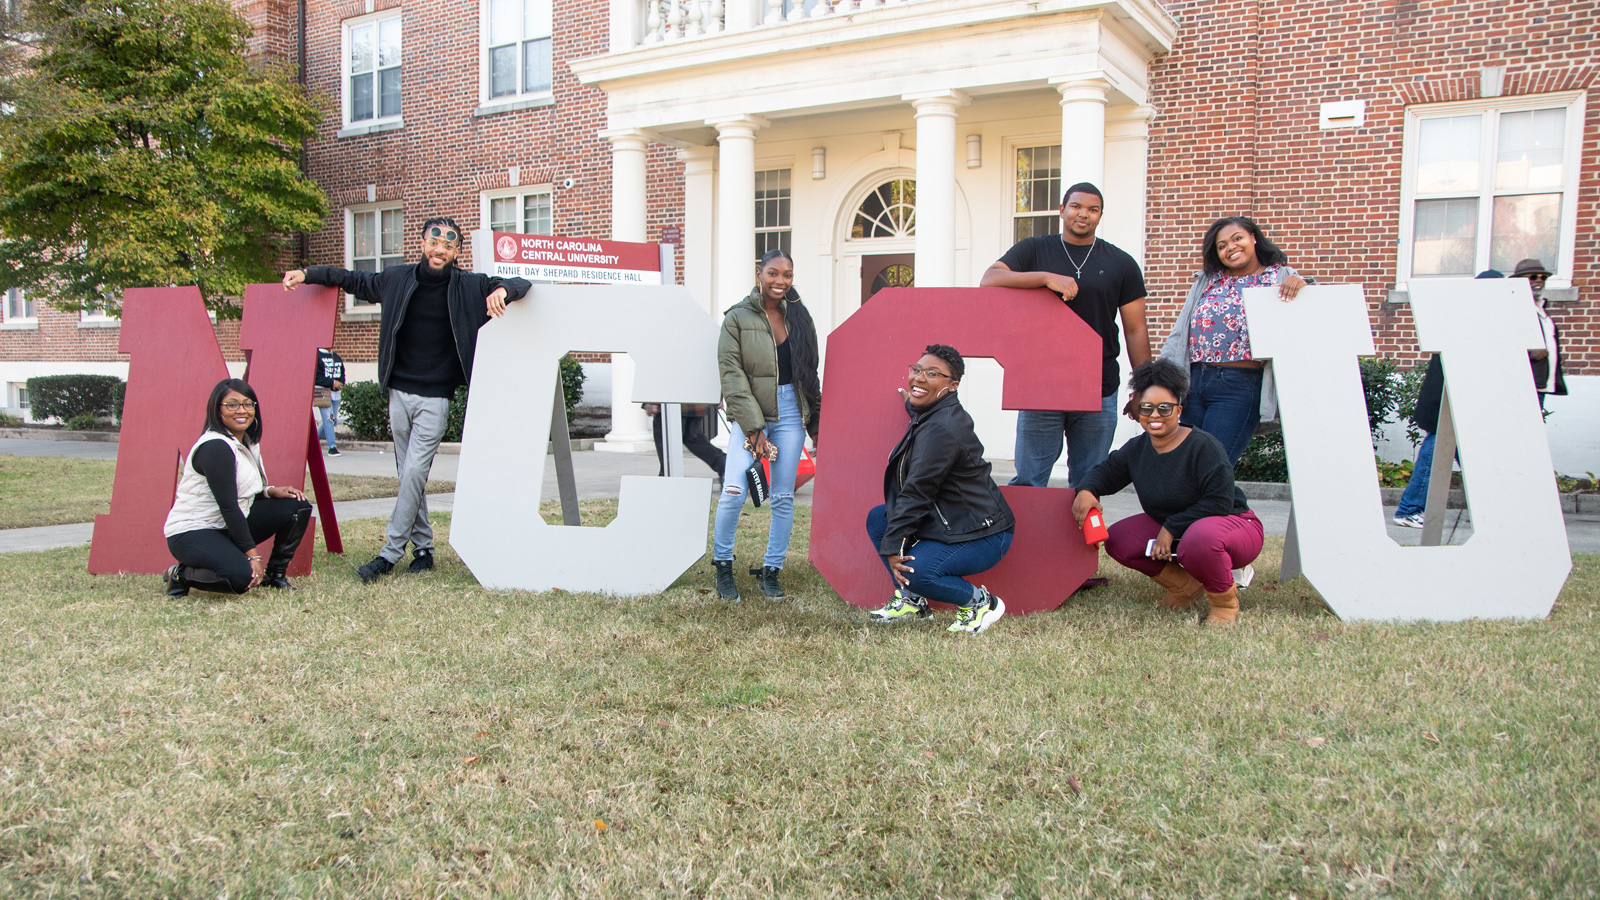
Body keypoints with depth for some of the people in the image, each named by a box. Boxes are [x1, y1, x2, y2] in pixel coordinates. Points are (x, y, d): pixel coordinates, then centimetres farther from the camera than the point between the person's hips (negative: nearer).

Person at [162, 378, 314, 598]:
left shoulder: (247, 442, 8)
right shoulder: (214, 447, -22)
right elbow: (228, 506, -24)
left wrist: (270, 490, -4)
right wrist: (253, 555, -23)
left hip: (228, 527, 9)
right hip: (191, 533, -9)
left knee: (297, 505, -2)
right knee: (242, 578, -34)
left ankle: (275, 573, 8)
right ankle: (180, 575, -5)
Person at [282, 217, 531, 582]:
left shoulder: (469, 287, -3)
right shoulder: (397, 279, 5)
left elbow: (521, 285, -3)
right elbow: (355, 281, 20)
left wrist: (502, 290, -25)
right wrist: (307, 274, 16)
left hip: (436, 397, -4)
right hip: (399, 392, 4)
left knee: (414, 473, -10)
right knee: (409, 474, 8)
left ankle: (391, 552, -3)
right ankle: (423, 548, 18)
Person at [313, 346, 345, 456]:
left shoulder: (337, 357, 17)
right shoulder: (316, 356, -4)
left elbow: (342, 374, 17)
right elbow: (315, 376, -11)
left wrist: (340, 383, -5)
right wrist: (332, 382, -15)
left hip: (335, 393, 7)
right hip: (322, 391, -7)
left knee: (334, 420, 9)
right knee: (328, 418, -13)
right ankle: (332, 447, -11)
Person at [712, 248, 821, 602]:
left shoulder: (798, 316, 10)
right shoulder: (738, 317, -3)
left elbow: (810, 371, 17)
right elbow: (731, 374, -8)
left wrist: (815, 423, 13)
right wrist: (753, 427, -15)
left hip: (790, 411, 4)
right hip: (749, 413, -4)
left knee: (783, 497, 3)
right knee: (734, 490, -17)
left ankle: (771, 571, 17)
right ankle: (722, 564, 3)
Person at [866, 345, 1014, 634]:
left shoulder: (942, 429, -25)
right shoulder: (930, 415, 7)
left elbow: (917, 492, -23)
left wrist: (893, 546, -19)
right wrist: (912, 404, 33)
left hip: (983, 535, -11)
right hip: (948, 520, 11)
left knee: (915, 571, -29)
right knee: (878, 519, 7)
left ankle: (980, 603, -3)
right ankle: (912, 600, 12)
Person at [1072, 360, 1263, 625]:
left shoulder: (1204, 446, -22)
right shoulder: (1137, 448, -1)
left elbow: (1220, 502, -25)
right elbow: (1108, 471, 9)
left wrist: (1172, 528, -25)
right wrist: (1087, 490, -16)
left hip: (1233, 523, -7)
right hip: (1169, 529, 7)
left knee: (1199, 539, -42)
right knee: (1117, 540, -9)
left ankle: (1225, 601, -9)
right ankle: (1186, 586, 7)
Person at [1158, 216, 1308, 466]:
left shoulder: (1281, 278, 5)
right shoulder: (1207, 280, 16)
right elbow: (1181, 331, 15)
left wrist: (1302, 285, -20)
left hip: (1239, 387, -4)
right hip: (1194, 380, 5)